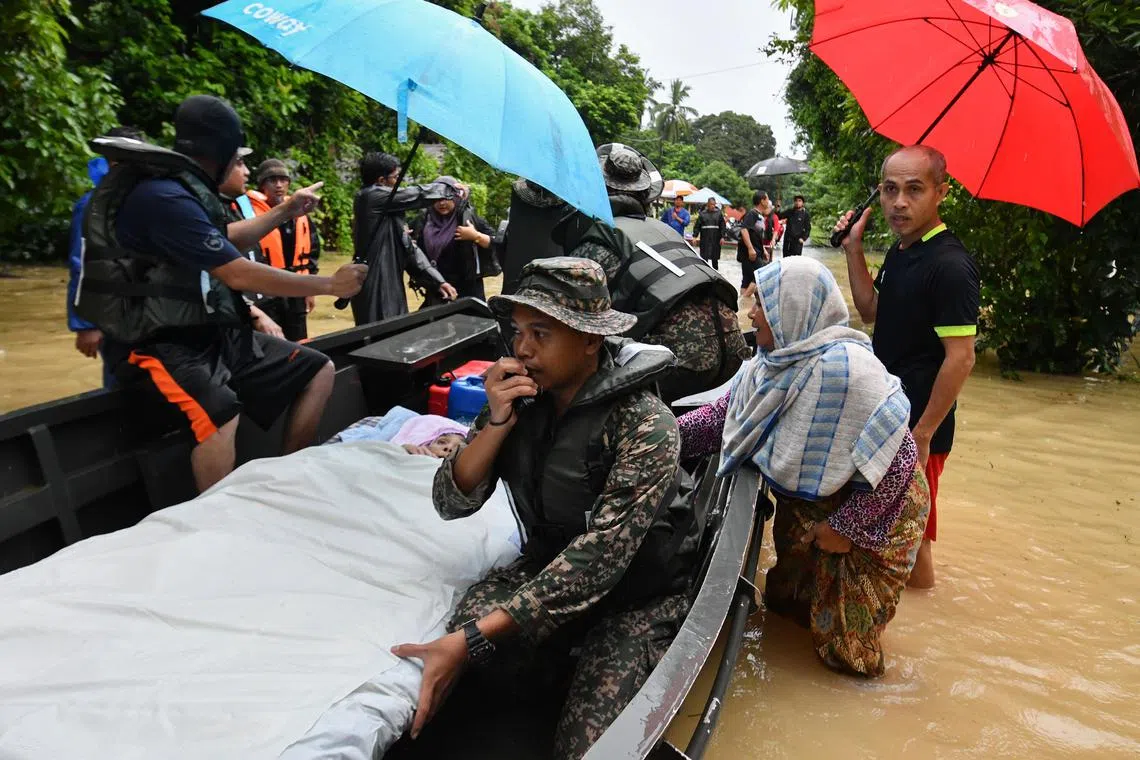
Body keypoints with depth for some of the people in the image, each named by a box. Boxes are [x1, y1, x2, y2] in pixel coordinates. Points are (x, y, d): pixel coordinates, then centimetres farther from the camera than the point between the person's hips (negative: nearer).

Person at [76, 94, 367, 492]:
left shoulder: (182, 187, 9)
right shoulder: (163, 196, -20)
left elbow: (224, 243, 29)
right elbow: (239, 274, -22)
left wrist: (285, 211, 31)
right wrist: (330, 285, -14)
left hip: (212, 333, 10)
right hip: (164, 344, -10)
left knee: (318, 370, 8)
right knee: (217, 414, -39)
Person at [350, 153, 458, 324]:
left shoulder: (388, 211, 16)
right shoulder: (371, 196, -11)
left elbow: (409, 248, 13)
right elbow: (417, 195, -9)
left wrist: (437, 281, 6)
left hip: (390, 287, 9)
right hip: (375, 288, -9)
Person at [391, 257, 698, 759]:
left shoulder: (644, 426, -25)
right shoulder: (520, 399, -7)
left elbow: (600, 555, -32)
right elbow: (452, 504, -7)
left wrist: (474, 639, -37)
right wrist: (496, 422, -24)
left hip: (639, 593, -4)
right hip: (551, 563, 4)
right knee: (474, 617, -26)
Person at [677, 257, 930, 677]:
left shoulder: (842, 368, -34)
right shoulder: (773, 361, -8)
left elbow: (896, 461, -32)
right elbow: (724, 412, -1)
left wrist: (847, 526, -24)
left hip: (873, 512, -7)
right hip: (804, 505, 8)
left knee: (845, 650, 6)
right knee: (783, 599, 26)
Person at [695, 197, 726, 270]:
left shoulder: (718, 213, 5)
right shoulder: (703, 213, 4)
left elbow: (722, 226, 3)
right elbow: (697, 226, 3)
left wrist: (722, 237, -5)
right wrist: (695, 236, -5)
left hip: (715, 239, 1)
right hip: (705, 239, -1)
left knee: (715, 258, 6)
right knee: (704, 257, -3)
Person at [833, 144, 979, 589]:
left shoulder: (949, 265, -21)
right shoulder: (900, 251, 6)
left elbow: (960, 358, -22)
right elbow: (871, 310, 14)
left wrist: (921, 435, -21)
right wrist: (854, 248, 4)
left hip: (918, 423, -9)